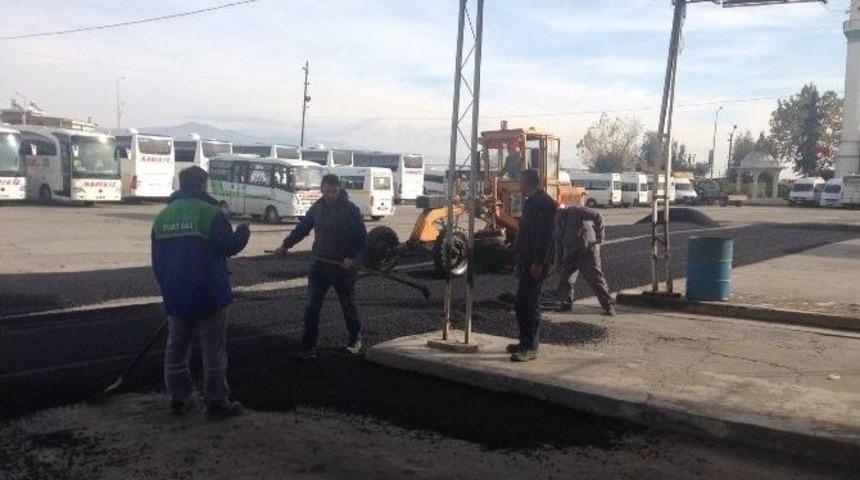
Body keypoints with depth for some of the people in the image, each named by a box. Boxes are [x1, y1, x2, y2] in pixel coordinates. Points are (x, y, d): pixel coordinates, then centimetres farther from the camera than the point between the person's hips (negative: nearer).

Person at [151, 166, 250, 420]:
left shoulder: (162, 216, 7)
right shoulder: (209, 213, -15)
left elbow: (157, 260, 12)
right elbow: (230, 246, -12)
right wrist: (243, 231, 9)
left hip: (175, 297, 6)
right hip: (208, 296, -6)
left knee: (177, 347, 15)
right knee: (213, 350, 2)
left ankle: (178, 399, 21)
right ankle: (216, 403, 5)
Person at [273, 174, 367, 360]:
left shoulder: (350, 209, -11)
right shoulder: (318, 207, 5)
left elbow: (362, 238, -10)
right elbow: (302, 227, 17)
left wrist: (351, 257, -21)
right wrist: (286, 245, 12)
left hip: (343, 266, -4)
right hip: (320, 264, 4)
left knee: (348, 306, 11)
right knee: (311, 307, -1)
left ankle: (355, 339, 33)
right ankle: (309, 347, 6)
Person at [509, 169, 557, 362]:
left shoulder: (544, 203, -12)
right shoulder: (530, 202, 19)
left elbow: (545, 235, -20)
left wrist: (538, 263, -22)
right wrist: (520, 262, 21)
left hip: (536, 263, -10)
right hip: (528, 261, 10)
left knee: (528, 303, -10)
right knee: (522, 303, 13)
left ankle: (530, 348, -5)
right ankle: (526, 342, 23)